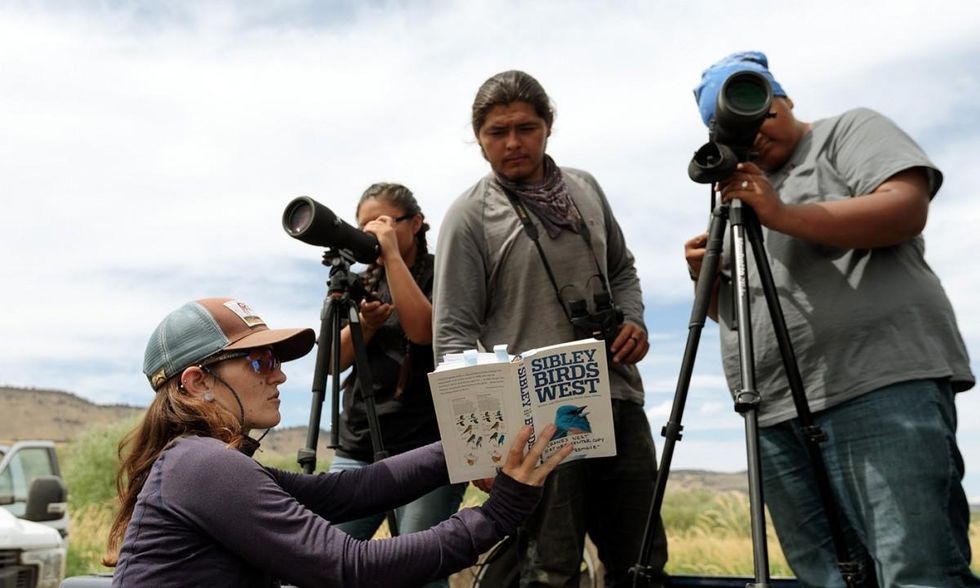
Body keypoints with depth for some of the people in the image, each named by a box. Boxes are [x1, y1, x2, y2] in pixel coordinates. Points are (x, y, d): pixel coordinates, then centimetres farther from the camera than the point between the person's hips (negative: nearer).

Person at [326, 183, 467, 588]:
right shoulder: (364, 283, 16)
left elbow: (422, 330, -18)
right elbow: (335, 360, 8)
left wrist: (392, 254, -15)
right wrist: (366, 325, -11)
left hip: (427, 449, -5)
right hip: (358, 449, 5)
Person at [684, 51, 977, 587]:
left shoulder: (849, 130, 10)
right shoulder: (738, 191, 26)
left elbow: (907, 208, -8)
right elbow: (731, 309, 28)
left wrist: (784, 215, -16)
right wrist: (708, 276, 6)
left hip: (882, 386, -6)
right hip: (778, 415, 6)